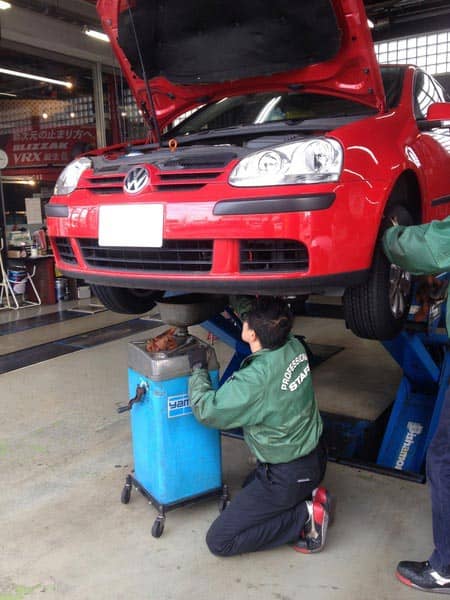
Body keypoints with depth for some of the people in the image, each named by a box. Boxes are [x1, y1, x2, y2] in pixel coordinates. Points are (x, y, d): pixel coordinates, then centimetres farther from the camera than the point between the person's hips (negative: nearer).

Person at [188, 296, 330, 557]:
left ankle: (305, 515, -3)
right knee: (251, 487, 35)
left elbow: (206, 410, -20)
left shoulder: (256, 379, -32)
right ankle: (309, 495, 15)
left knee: (219, 541, 0)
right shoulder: (294, 347, -10)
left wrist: (198, 368, -6)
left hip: (287, 476, -9)